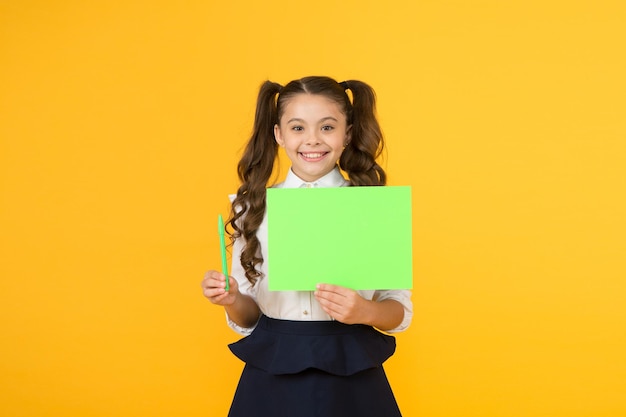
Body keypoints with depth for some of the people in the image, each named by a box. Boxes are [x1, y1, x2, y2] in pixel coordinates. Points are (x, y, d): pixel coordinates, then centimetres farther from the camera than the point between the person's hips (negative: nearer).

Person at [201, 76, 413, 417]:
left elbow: (400, 310, 1)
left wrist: (366, 311, -19)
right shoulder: (255, 209, 1)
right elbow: (247, 318, 6)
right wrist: (232, 300, -15)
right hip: (272, 378, 1)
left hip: (350, 377, -1)